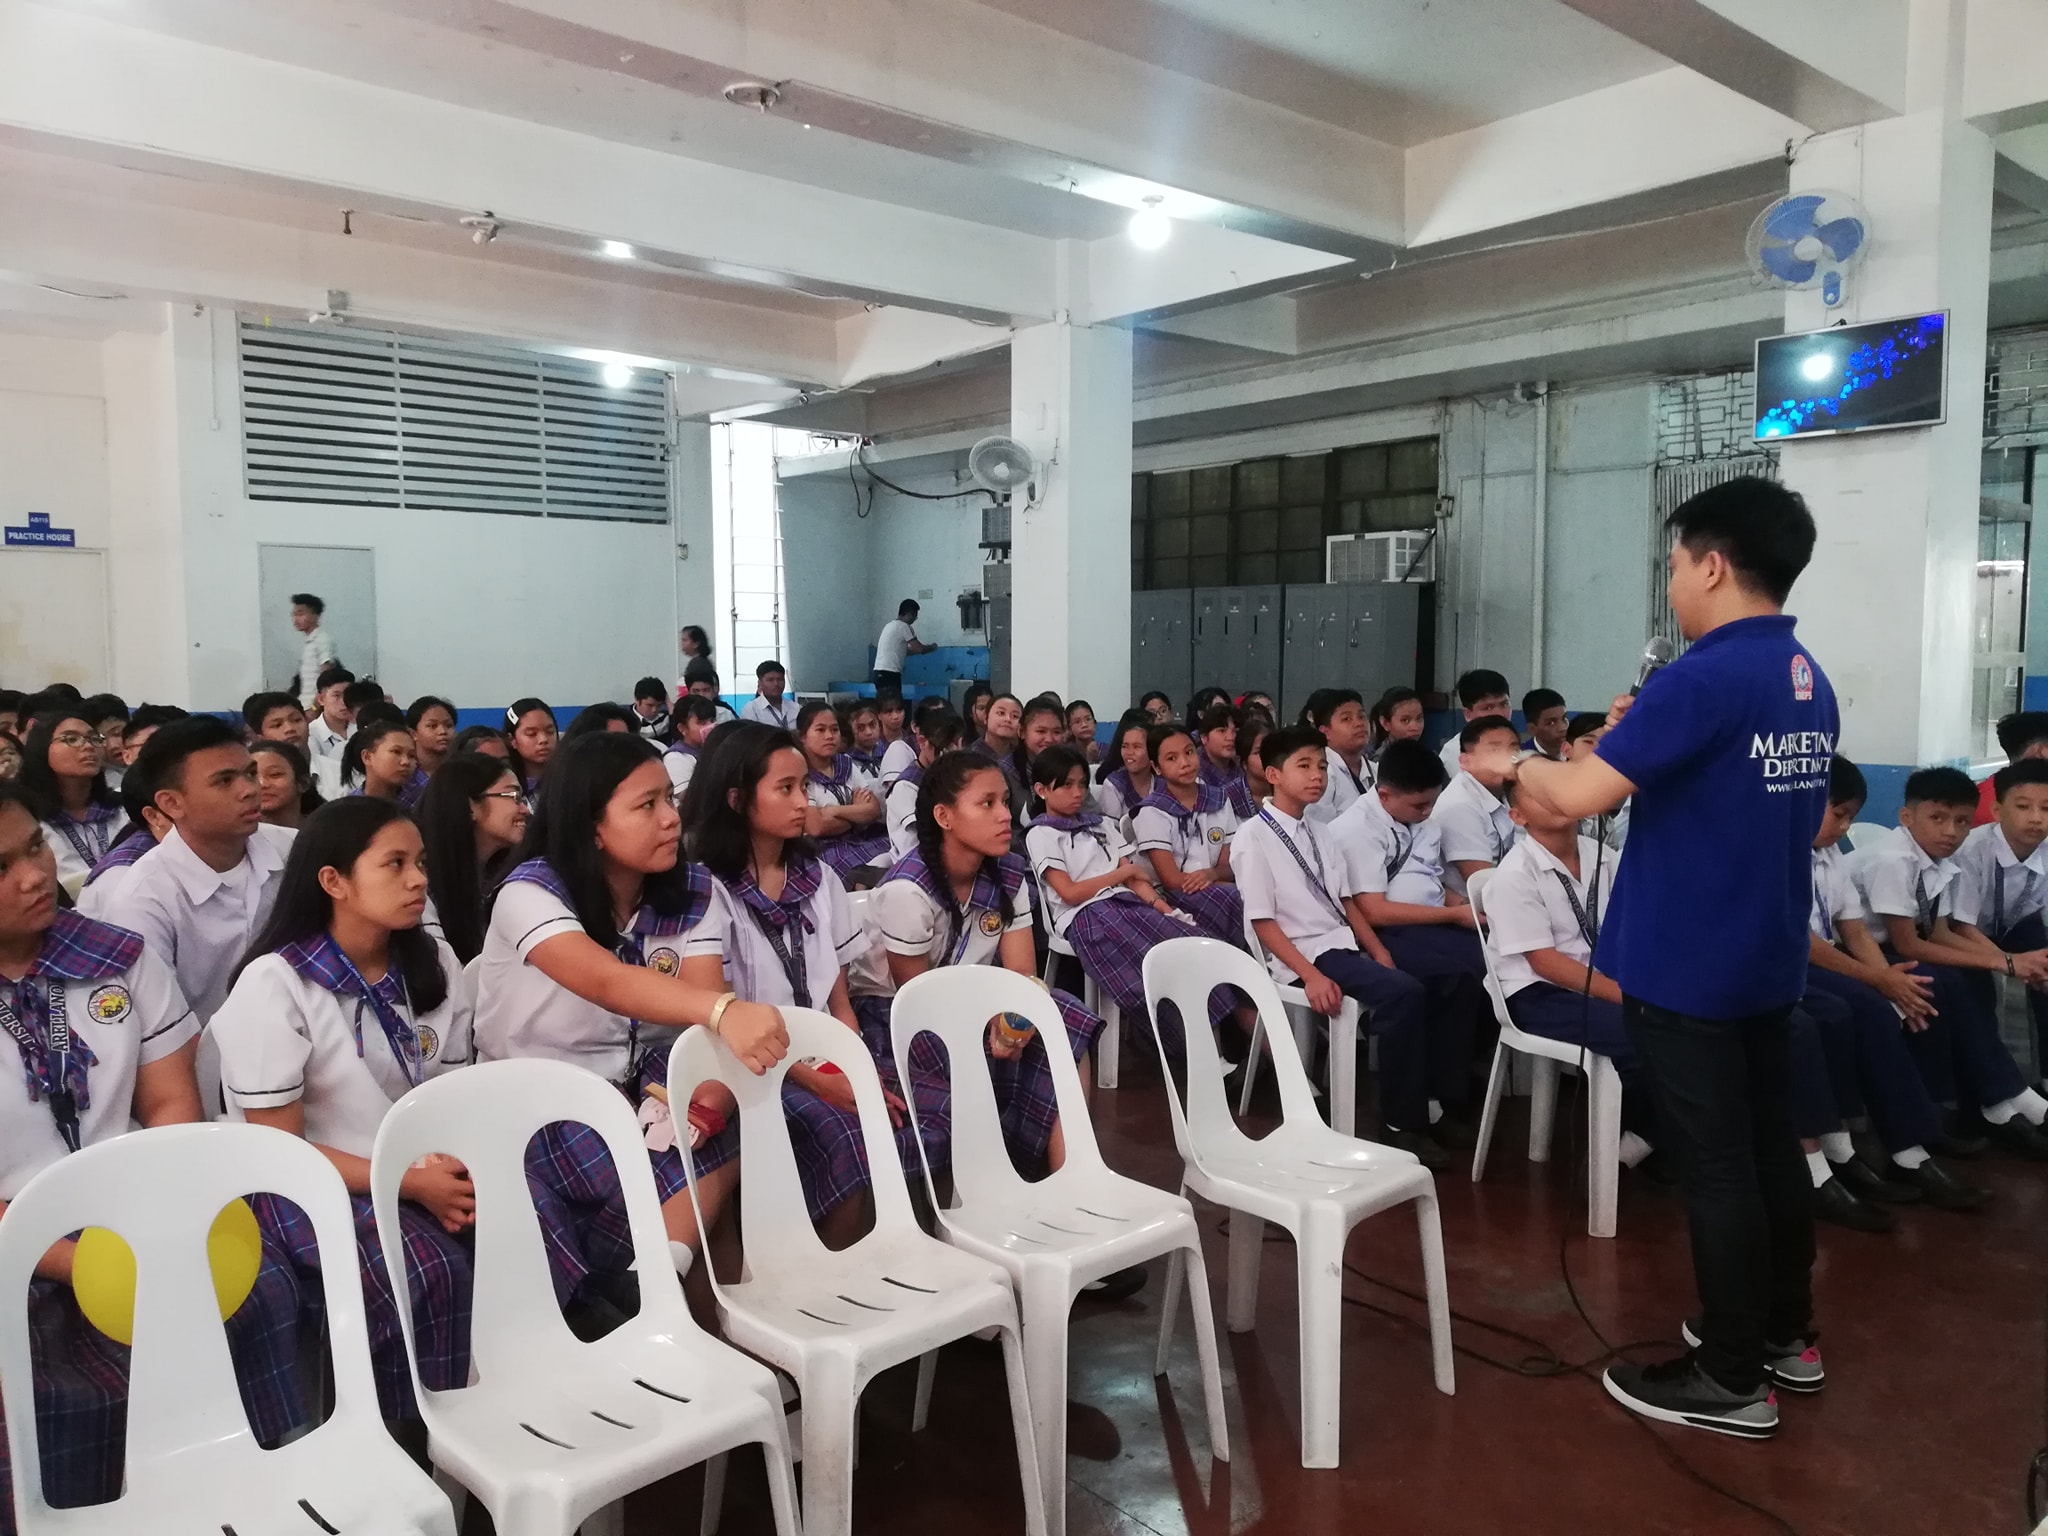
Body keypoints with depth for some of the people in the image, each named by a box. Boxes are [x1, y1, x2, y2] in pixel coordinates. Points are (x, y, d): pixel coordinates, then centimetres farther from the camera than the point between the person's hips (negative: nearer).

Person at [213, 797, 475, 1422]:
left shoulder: (435, 965, 2)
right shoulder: (274, 983, -13)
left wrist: (455, 1172, -15)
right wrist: (411, 1183, -20)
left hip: (422, 1176, 5)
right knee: (430, 1271, -31)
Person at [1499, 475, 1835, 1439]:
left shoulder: (1705, 676, -21)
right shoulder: (1810, 683, 9)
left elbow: (1581, 795, -25)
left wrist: (1513, 762, -5)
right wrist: (1638, 736, 14)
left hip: (1684, 966, -9)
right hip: (1768, 961, 9)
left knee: (1713, 1169, 1)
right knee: (1770, 1148, 19)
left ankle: (1731, 1380, 13)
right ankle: (1784, 1330, 35)